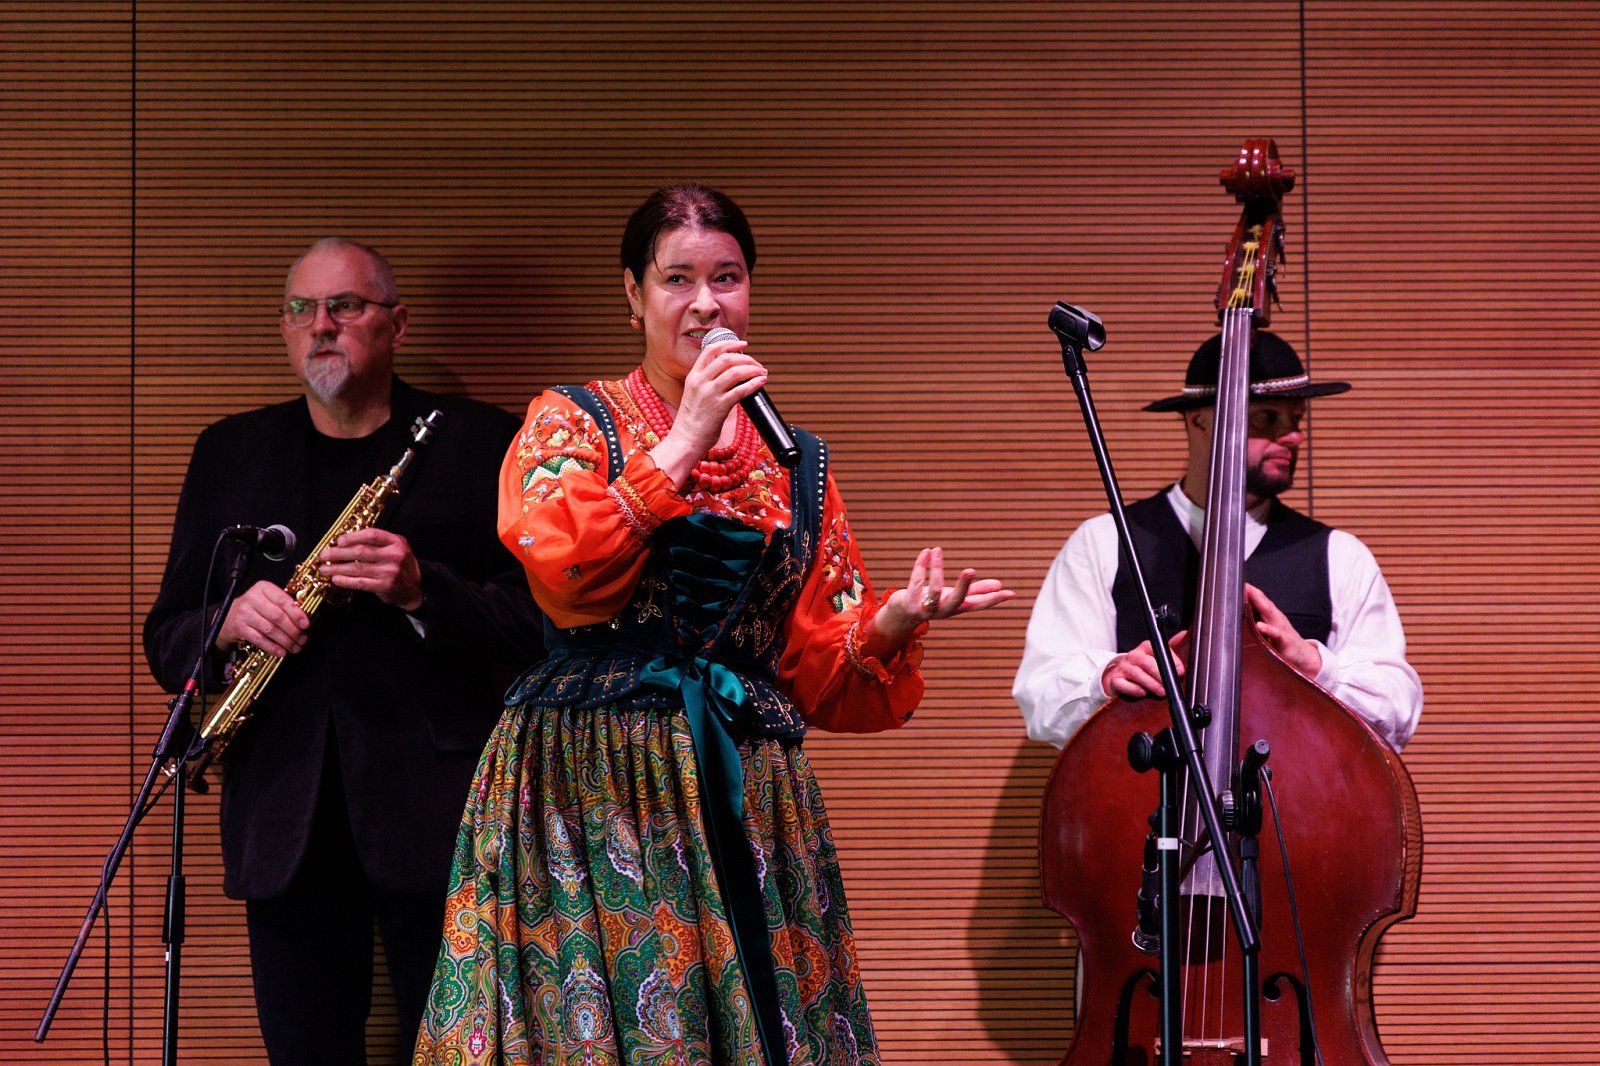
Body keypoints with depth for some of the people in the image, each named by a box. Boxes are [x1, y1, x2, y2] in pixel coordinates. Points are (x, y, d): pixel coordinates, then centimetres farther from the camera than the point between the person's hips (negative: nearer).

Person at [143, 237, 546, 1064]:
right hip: (283, 818, 3)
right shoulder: (229, 454, 15)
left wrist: (421, 589, -17)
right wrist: (231, 623, -9)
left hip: (433, 806, -3)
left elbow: (535, 624, 0)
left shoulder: (479, 443, 6)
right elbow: (167, 639, 13)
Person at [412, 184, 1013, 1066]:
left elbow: (814, 666, 12)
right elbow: (563, 575, -13)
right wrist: (683, 444, -13)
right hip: (591, 790, -3)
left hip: (744, 805, 3)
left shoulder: (796, 463, 15)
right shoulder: (570, 422, 7)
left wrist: (892, 622, -8)